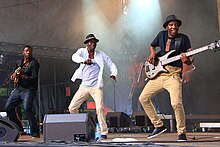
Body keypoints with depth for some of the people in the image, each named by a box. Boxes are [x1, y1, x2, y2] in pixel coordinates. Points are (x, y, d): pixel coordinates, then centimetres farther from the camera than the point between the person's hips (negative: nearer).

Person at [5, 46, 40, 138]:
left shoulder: (34, 63, -4)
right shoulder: (18, 62, 16)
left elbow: (34, 78, -13)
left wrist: (21, 76, -21)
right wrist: (13, 75, 6)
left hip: (29, 90, -7)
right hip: (18, 89, 7)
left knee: (27, 108, -24)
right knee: (8, 107, 1)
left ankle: (35, 133, -18)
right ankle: (18, 128, 17)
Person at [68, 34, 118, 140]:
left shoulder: (101, 55, 5)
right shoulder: (82, 51, 4)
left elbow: (111, 65, 10)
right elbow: (74, 57, -17)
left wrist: (113, 74, -11)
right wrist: (84, 61, -37)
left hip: (96, 86, -2)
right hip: (84, 86, 3)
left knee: (99, 108, -19)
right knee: (72, 107, 2)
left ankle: (104, 133, -11)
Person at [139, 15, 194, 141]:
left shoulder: (183, 38, 1)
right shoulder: (161, 35, 12)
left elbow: (190, 60, -3)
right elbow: (152, 45, 31)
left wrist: (186, 60, -27)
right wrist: (153, 54, 9)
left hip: (173, 75, -5)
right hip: (158, 74, 5)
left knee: (176, 103, -22)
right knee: (143, 98, 5)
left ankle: (182, 133, -2)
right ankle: (159, 125, 18)